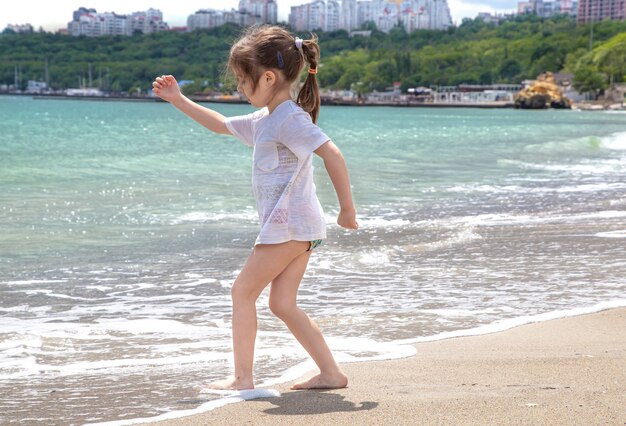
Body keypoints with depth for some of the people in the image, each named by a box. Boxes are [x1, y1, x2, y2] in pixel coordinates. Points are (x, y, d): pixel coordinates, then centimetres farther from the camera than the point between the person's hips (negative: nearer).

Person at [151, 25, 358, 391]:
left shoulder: (291, 119, -15)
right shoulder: (265, 120, 17)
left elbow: (332, 154, -26)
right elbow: (221, 124, 30)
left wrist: (347, 209, -24)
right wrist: (178, 99, 27)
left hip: (289, 224, -10)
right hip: (294, 226, 10)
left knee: (243, 291, -2)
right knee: (283, 304, 9)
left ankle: (243, 378, 2)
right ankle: (331, 374, 8)